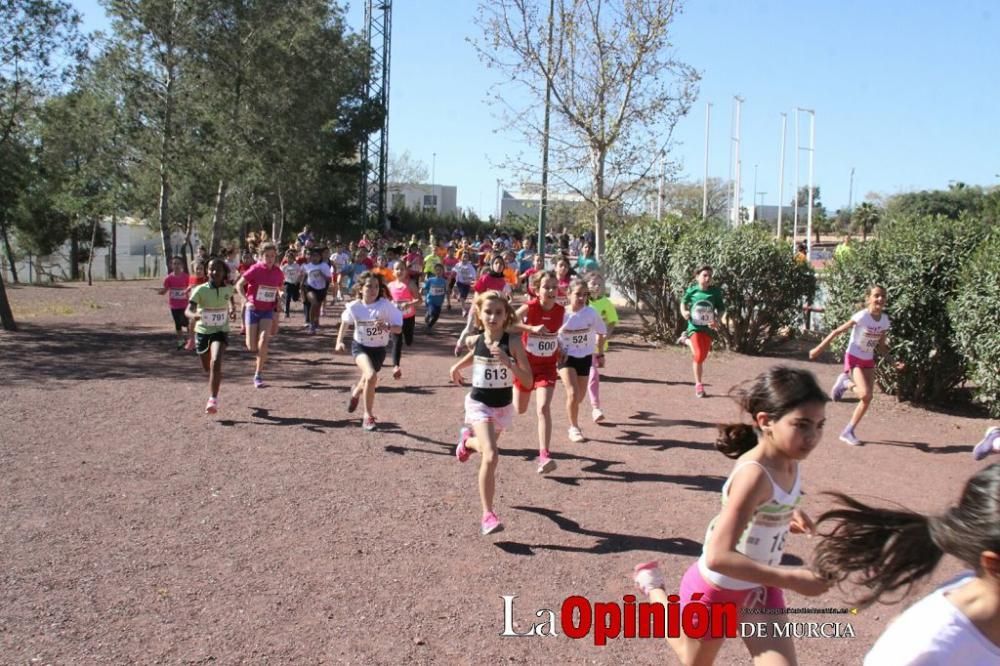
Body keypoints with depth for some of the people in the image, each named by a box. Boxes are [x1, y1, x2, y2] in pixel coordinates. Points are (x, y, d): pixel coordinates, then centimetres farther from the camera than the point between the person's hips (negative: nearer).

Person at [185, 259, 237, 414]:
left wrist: (232, 308, -2)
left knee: (216, 361, -24)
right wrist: (193, 316, -47)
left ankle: (213, 399, -20)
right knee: (206, 367, 17)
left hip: (221, 331, -1)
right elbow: (188, 310, -24)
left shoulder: (228, 289, -7)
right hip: (202, 331, 1)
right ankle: (216, 381, 54)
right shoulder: (200, 290, -16)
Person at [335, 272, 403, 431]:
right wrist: (339, 341, 2)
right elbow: (345, 322, 8)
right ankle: (368, 415, -9)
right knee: (371, 376, -27)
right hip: (360, 346, -1)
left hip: (379, 349, 1)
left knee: (369, 381, 15)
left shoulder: (385, 305, -20)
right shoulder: (354, 307, -14)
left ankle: (356, 391, 55)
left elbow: (399, 328, -19)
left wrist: (387, 327, -38)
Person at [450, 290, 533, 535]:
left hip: (503, 407, 2)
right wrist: (458, 366, 15)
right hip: (479, 404, -1)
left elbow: (528, 380, -19)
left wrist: (507, 362, -31)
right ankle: (488, 514, -12)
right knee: (490, 457, -20)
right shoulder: (474, 341, -8)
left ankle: (467, 439, 63)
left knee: (485, 449, 26)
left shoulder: (513, 342, -15)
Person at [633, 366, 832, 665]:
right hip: (716, 590, -6)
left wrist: (788, 516, -5)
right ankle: (653, 587, 44)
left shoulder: (789, 463, -10)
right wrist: (792, 579, -38)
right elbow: (718, 556, -39)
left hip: (760, 589, 6)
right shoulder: (754, 475, -36)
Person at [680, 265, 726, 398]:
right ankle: (698, 384, 5)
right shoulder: (692, 290, -8)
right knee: (698, 355, -12)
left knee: (703, 356, 14)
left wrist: (717, 320, -17)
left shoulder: (715, 291, -8)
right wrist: (684, 312, -11)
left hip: (708, 328, 2)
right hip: (694, 326, -2)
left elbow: (721, 308, 0)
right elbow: (684, 302, 9)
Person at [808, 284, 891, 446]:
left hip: (869, 361, 6)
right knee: (865, 394, -22)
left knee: (867, 399, 0)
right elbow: (837, 331, -14)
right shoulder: (861, 316, -21)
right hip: (854, 359, -6)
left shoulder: (885, 320, -3)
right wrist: (819, 348, -13)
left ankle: (848, 432, 13)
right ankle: (845, 382, 9)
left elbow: (881, 346, 8)